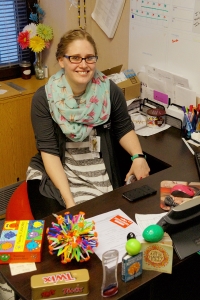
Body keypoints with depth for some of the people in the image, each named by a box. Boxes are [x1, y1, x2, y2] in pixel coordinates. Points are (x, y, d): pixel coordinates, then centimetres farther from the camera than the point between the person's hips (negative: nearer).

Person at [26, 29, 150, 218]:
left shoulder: (110, 91, -7)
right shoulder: (44, 98, -11)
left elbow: (124, 128, 10)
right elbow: (48, 151, -14)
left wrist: (138, 157, -10)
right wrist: (68, 200, -24)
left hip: (100, 176, 1)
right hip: (56, 175, -1)